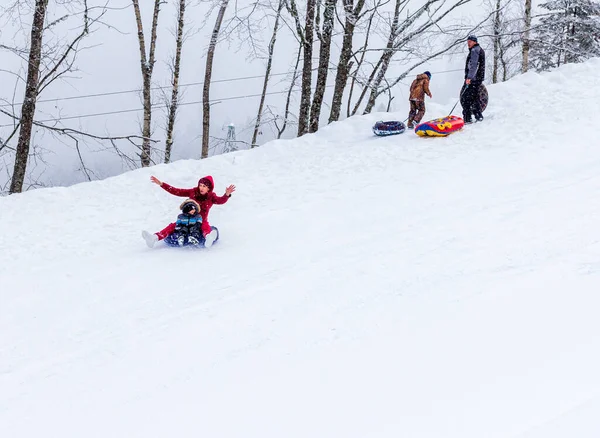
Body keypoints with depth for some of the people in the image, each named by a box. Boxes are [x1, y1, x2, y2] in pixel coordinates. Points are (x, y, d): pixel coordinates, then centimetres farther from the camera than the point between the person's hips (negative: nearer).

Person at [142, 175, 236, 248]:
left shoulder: (211, 197, -3)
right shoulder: (193, 192, 3)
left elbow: (221, 200, -24)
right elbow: (176, 191, 2)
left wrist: (227, 195, -47)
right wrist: (161, 184, -3)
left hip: (201, 221, -4)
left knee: (206, 227, -38)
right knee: (173, 226, -16)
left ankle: (209, 237, -75)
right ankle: (155, 238, -33)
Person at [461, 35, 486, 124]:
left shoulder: (474, 50, -11)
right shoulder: (480, 50, 22)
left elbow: (474, 65, -23)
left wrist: (469, 77, -31)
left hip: (472, 79, -10)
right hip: (479, 78, 10)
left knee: (465, 98, -11)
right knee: (474, 98, 19)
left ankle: (467, 118, -15)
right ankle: (479, 116, 23)